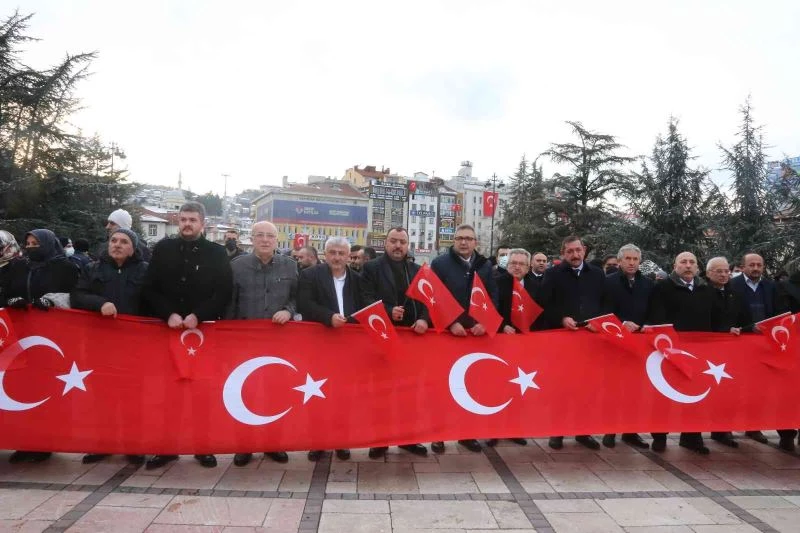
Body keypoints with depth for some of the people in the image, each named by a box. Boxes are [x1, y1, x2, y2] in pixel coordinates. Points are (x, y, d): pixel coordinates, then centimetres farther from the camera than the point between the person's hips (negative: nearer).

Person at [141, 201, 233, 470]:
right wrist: (168, 314, -11)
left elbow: (224, 293, -4)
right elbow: (149, 289, 4)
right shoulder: (163, 249, 7)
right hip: (168, 328, 2)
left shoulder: (217, 253, 2)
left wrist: (198, 316, -15)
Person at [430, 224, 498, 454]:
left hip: (476, 332, 3)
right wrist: (451, 323, -16)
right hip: (447, 332, -3)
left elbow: (493, 297, 5)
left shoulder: (484, 266, 8)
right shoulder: (440, 264, -3)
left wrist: (484, 323, -10)